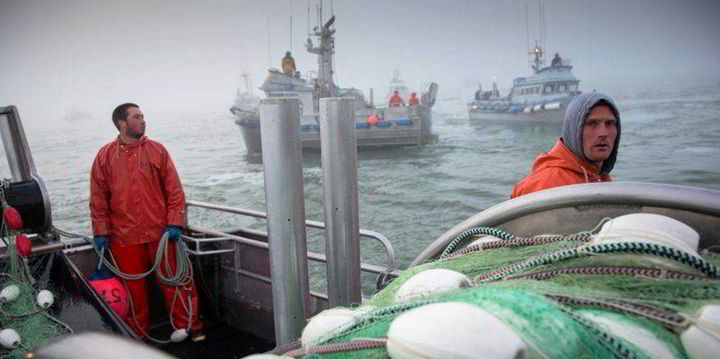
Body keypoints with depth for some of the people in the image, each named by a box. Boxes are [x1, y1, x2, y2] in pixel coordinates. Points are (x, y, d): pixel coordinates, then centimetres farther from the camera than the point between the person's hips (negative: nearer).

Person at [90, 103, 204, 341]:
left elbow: (174, 189, 2)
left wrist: (175, 223, -5)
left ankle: (189, 326, 16)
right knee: (134, 289, 9)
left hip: (161, 232, 0)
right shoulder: (105, 156, 5)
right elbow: (98, 199, 7)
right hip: (124, 237, 1)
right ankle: (137, 334, 25)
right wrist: (101, 232, 2)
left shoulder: (157, 150, 4)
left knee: (175, 281, 2)